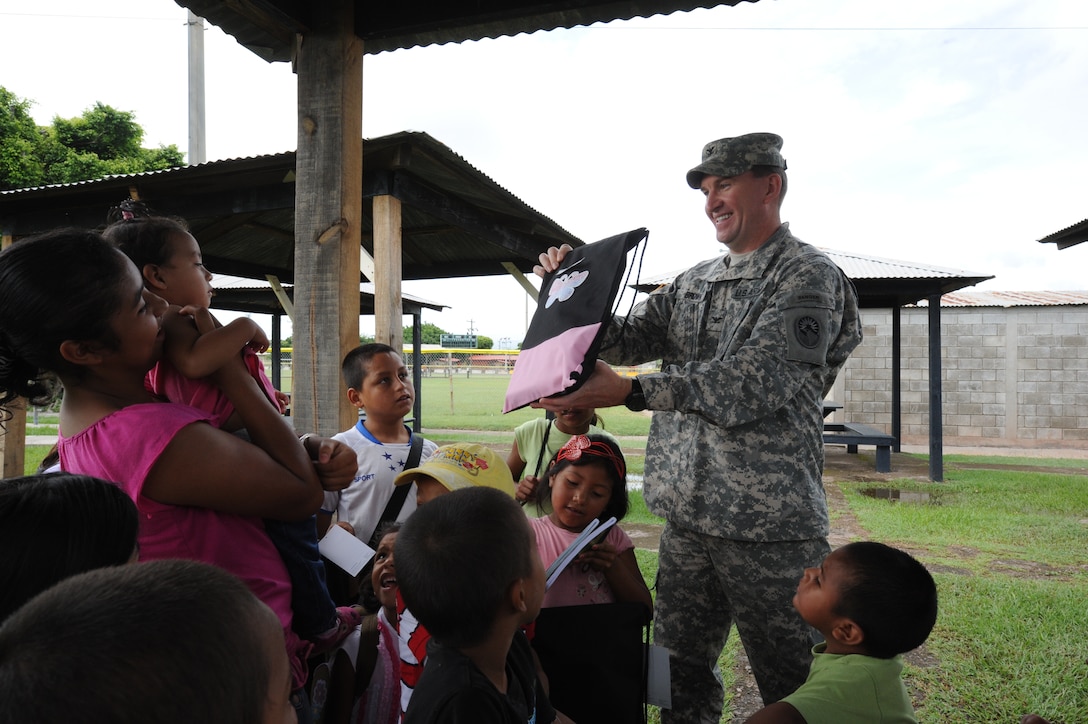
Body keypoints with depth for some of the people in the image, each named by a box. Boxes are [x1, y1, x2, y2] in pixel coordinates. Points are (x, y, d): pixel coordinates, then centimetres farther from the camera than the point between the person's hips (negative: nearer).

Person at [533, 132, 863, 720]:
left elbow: (753, 384, -21)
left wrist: (628, 392, -30)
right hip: (685, 517, 6)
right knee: (679, 673, 17)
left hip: (768, 522, -6)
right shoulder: (692, 283, 14)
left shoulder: (808, 275, -8)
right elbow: (623, 340, 10)